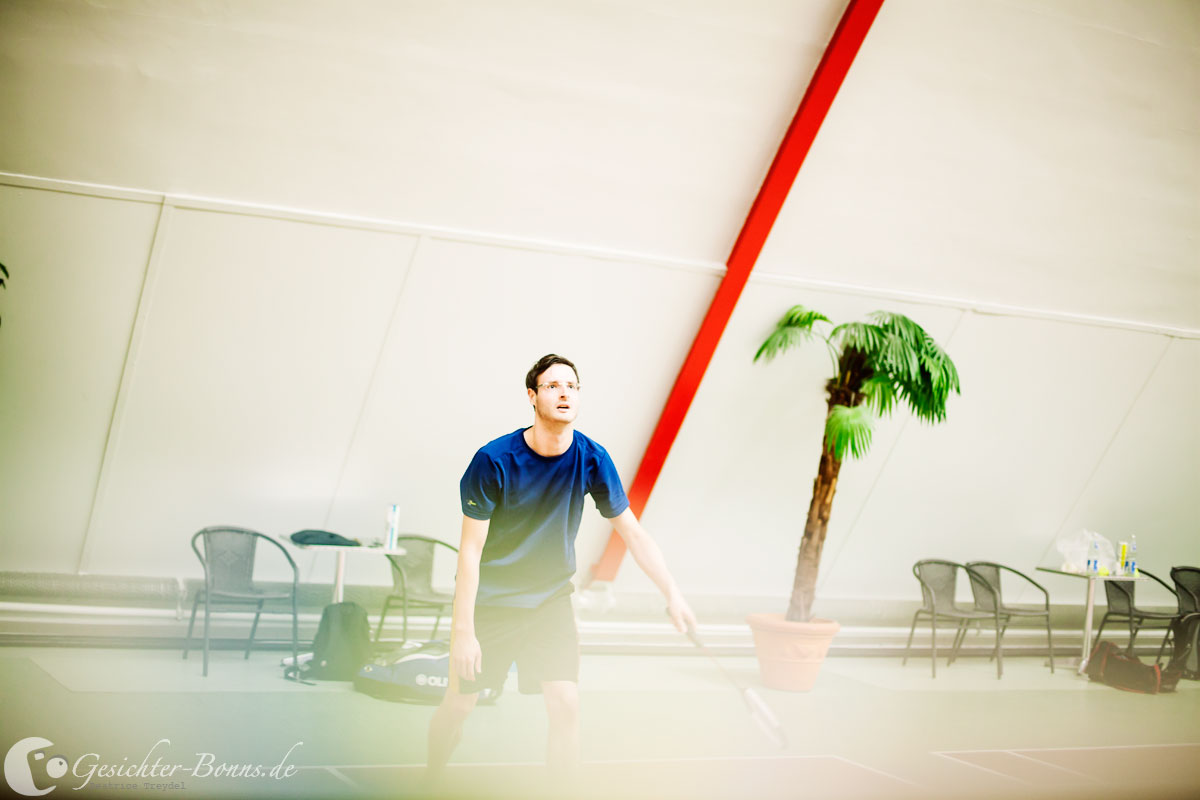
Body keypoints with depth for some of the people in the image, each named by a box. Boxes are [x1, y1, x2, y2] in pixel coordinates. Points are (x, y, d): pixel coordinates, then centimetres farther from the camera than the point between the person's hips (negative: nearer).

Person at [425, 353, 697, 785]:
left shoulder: (592, 459, -11)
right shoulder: (494, 459, -20)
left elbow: (632, 532, -2)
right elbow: (470, 549, -16)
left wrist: (672, 593, -11)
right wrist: (463, 631, -19)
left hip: (551, 599, 2)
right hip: (488, 598, -2)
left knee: (566, 706, -12)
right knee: (457, 705, 4)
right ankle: (429, 781, 33)